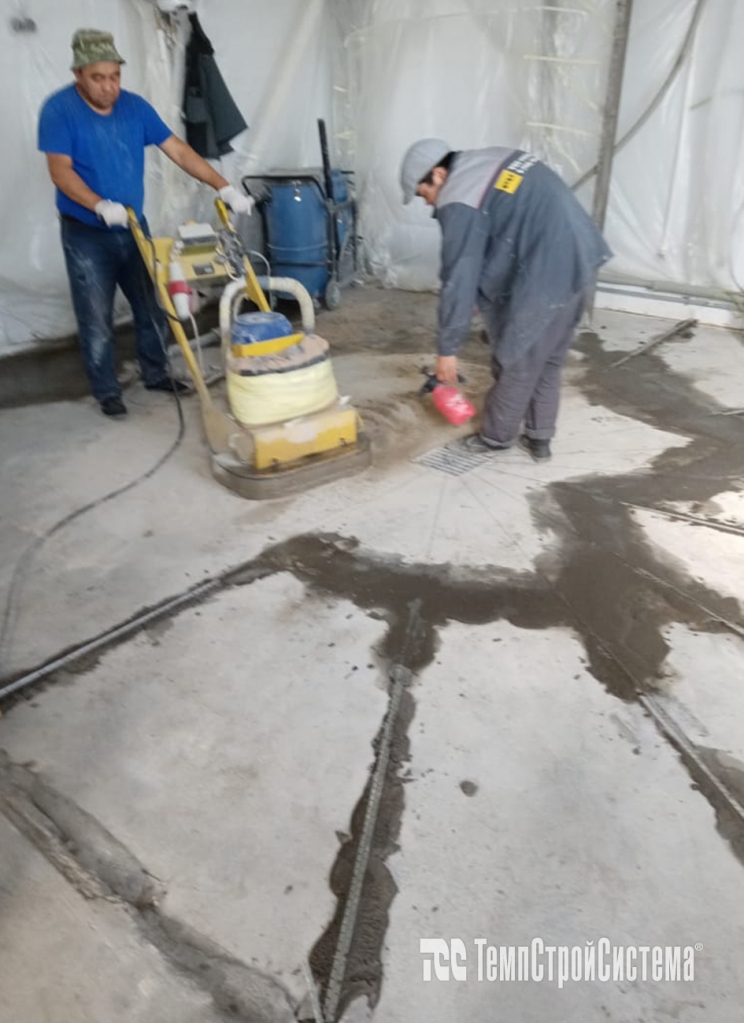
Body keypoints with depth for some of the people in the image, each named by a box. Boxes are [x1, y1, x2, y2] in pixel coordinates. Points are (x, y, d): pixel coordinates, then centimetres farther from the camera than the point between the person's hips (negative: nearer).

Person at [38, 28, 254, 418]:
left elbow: (179, 151, -3)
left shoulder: (134, 106, 0)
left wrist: (225, 188, -12)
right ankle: (107, 392, 15)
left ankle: (156, 374, 29)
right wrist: (101, 206, -35)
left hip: (133, 228, 4)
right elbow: (60, 170, -19)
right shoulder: (58, 109, -12)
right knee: (97, 320, 1)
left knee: (151, 308, 11)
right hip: (86, 234, -4)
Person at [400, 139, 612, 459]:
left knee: (516, 363, 9)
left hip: (544, 276, -9)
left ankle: (496, 437, 27)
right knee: (549, 359, 19)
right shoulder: (496, 160, 15)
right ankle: (539, 438, 31)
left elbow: (459, 279, -15)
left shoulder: (459, 203, -13)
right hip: (580, 258, 9)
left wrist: (448, 349, -9)